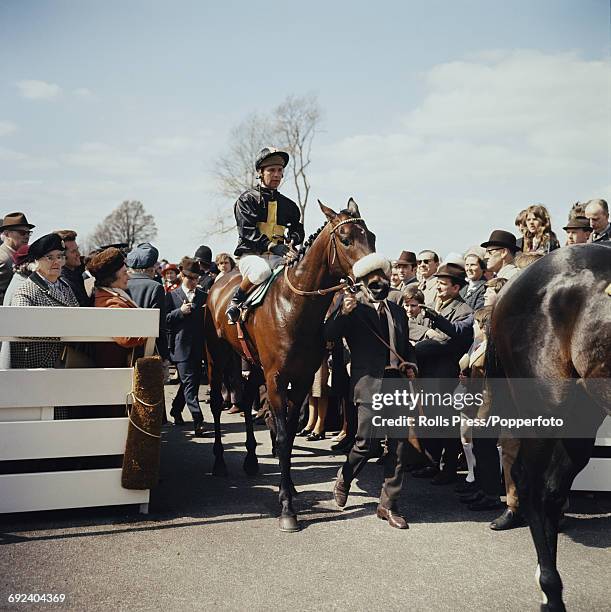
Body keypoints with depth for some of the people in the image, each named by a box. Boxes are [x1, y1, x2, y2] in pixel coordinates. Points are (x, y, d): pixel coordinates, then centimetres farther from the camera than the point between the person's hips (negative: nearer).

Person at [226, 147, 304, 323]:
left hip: (277, 257, 4)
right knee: (261, 270, -39)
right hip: (251, 254, -4)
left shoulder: (288, 205, 19)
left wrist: (293, 239, -8)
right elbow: (247, 231, -11)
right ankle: (236, 300, -13)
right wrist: (273, 246, -24)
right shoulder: (247, 199, 2)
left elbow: (298, 230, 18)